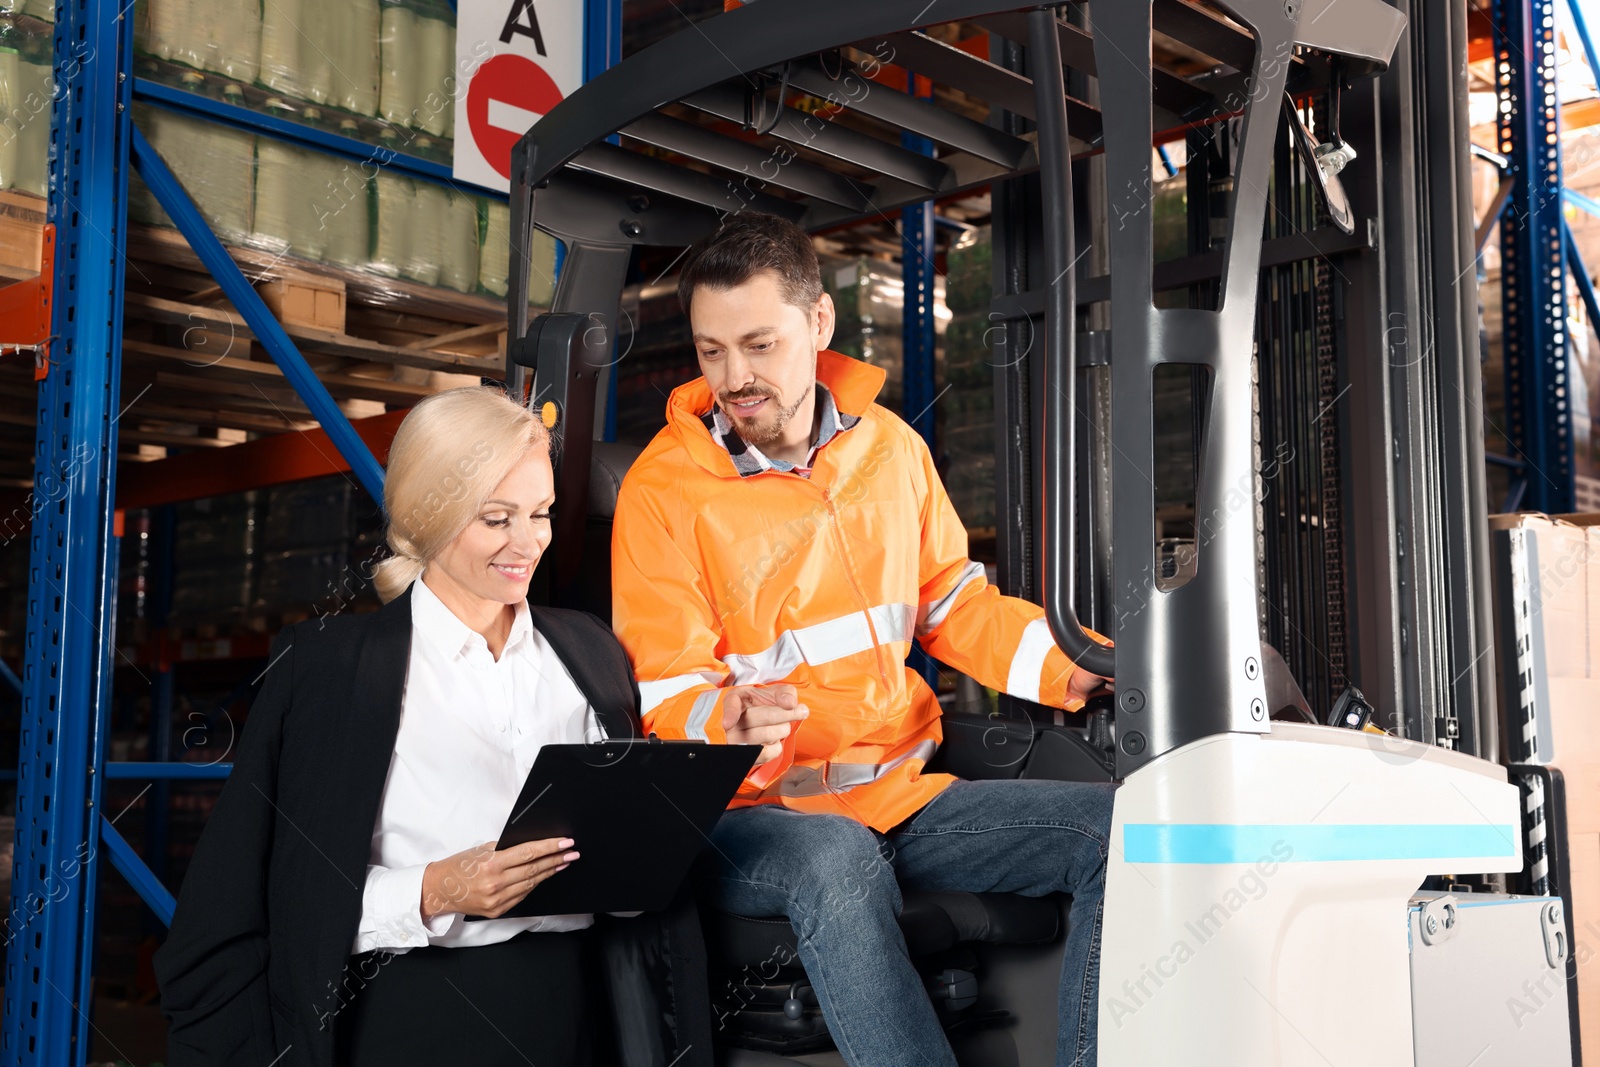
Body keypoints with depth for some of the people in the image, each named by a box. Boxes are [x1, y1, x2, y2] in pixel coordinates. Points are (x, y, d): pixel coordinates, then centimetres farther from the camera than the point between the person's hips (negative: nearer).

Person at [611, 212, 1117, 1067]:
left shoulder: (890, 447, 8)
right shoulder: (665, 487, -7)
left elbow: (952, 603, 16)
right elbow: (668, 695, -8)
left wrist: (1075, 667, 0)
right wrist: (734, 724, -31)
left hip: (901, 793, 5)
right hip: (753, 812, -5)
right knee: (837, 860, -39)